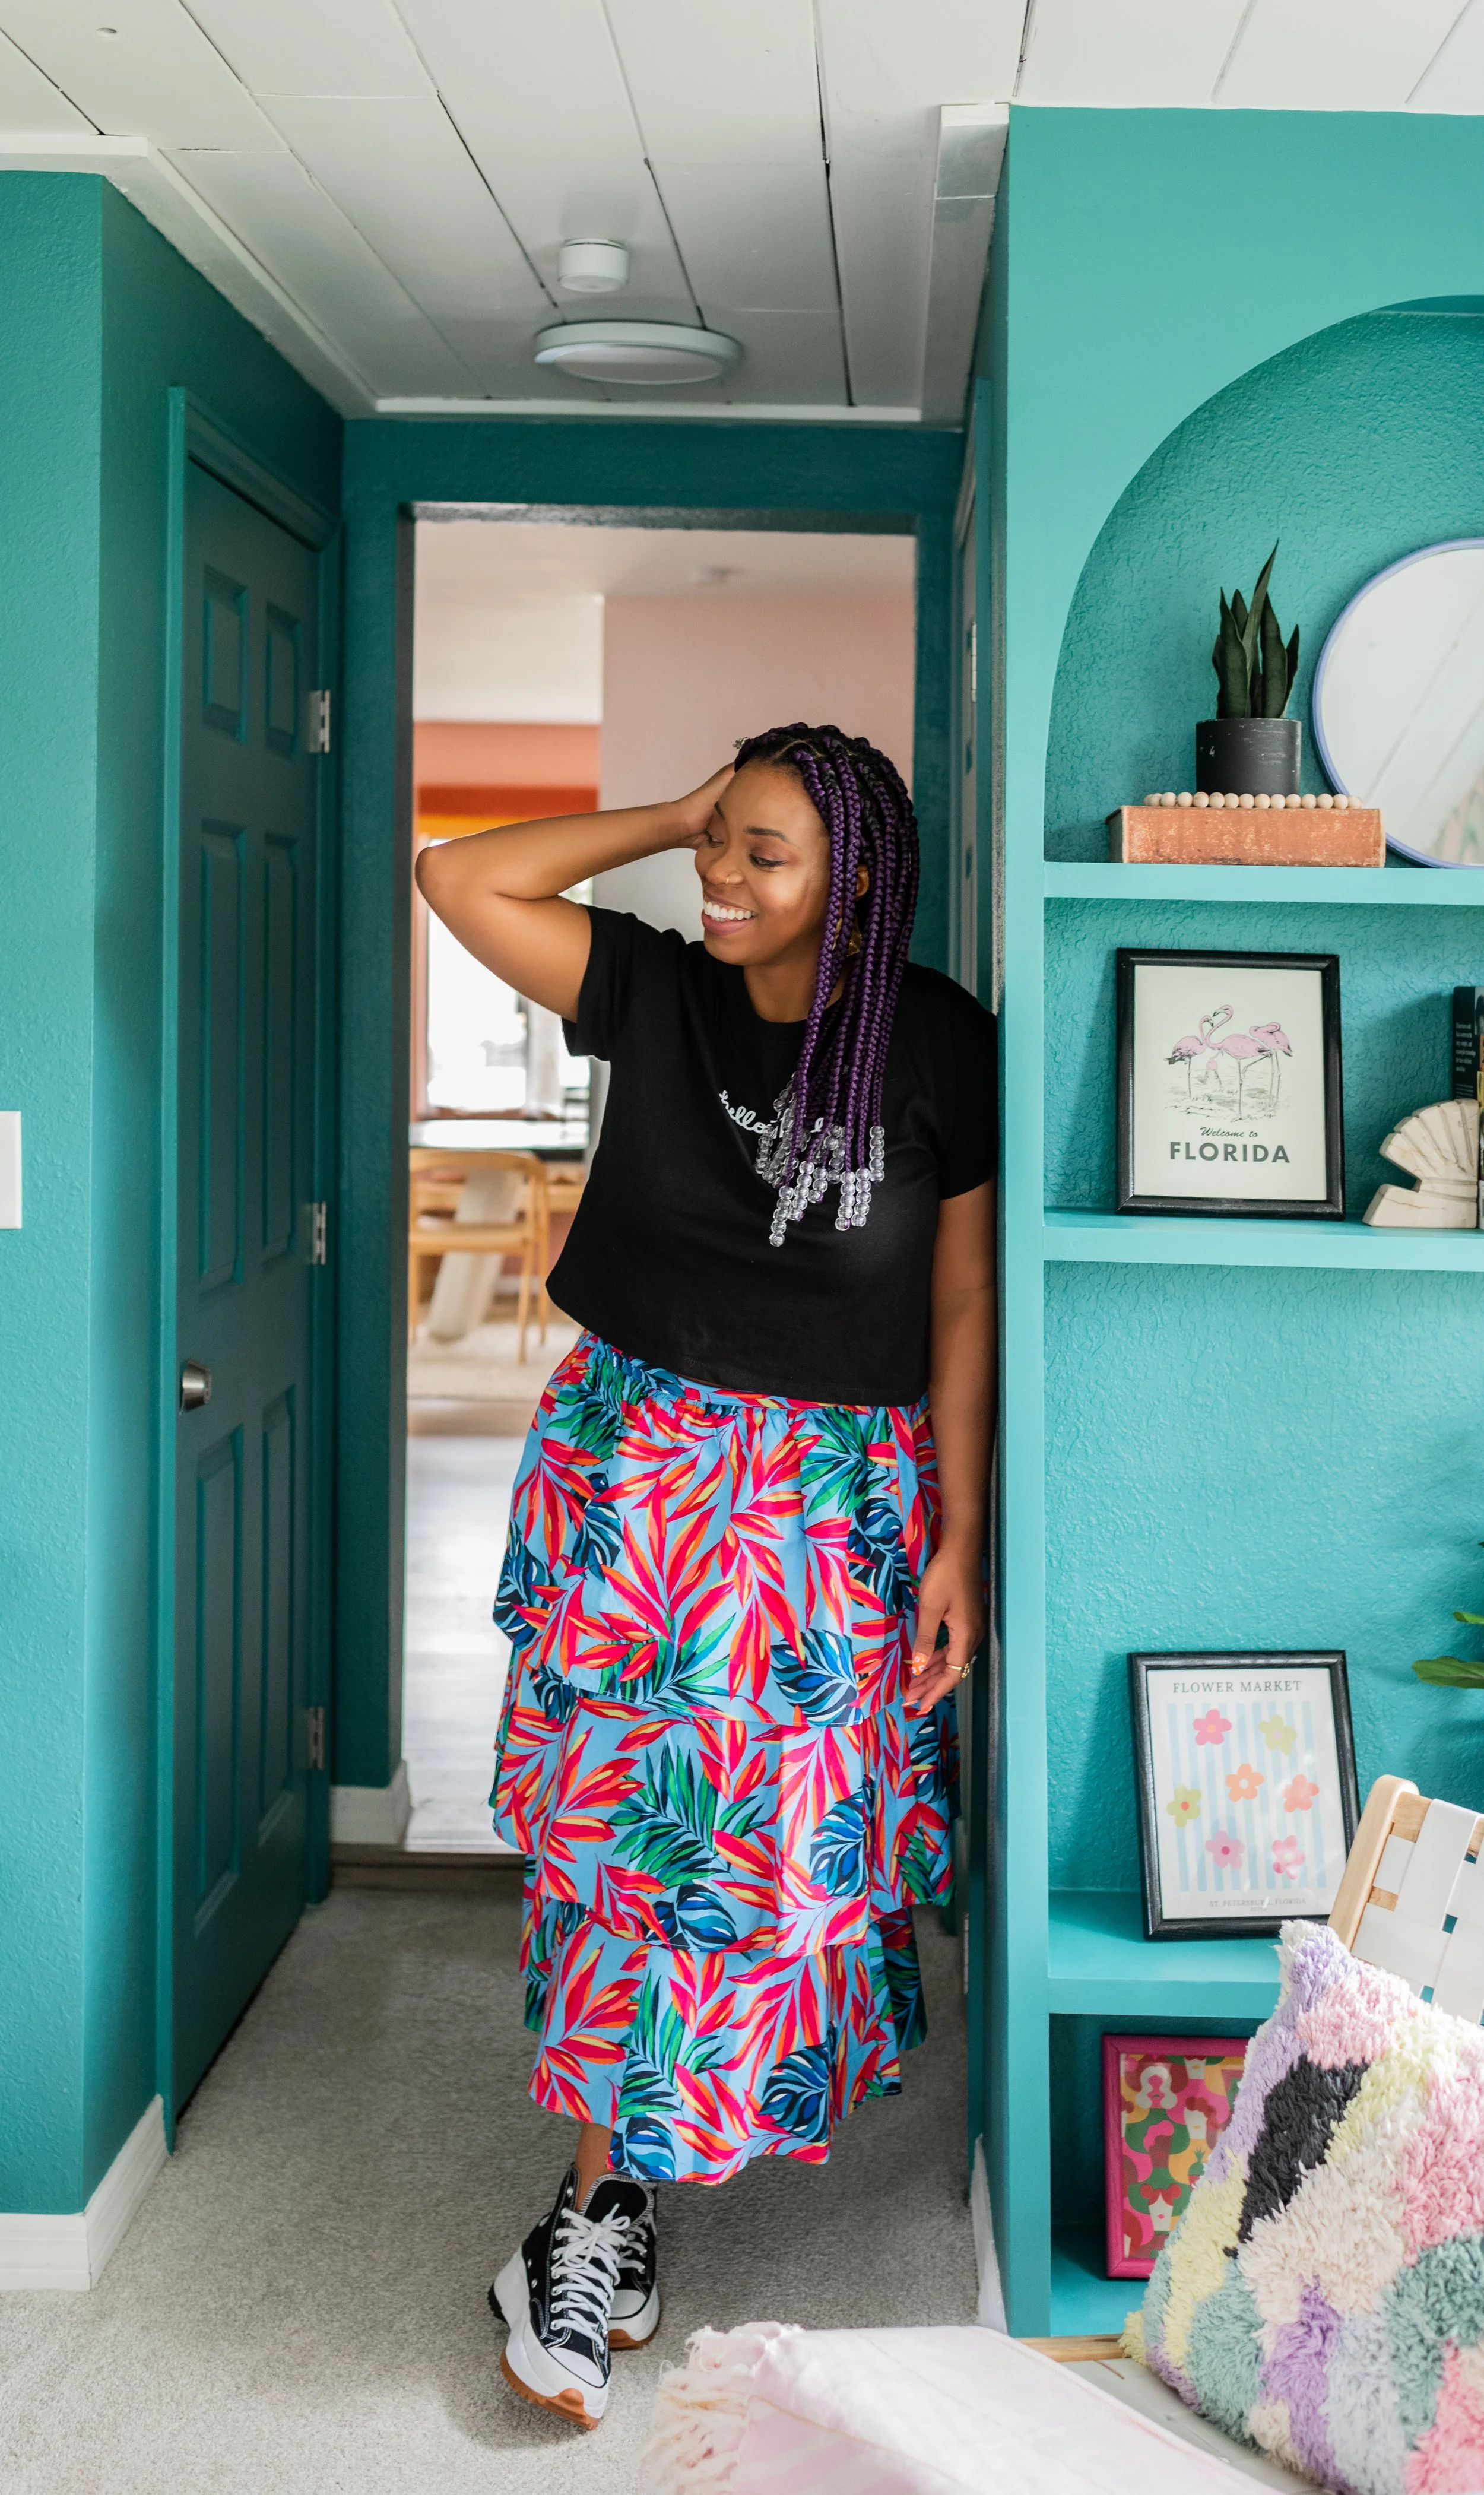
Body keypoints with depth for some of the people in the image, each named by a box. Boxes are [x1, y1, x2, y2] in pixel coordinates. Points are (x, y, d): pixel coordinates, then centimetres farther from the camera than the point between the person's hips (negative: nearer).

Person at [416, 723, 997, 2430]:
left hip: (839, 1501, -1)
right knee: (621, 1820, 2)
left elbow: (964, 1304, -3)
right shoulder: (659, 994, -1)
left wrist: (959, 1542, -5)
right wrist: (669, 816, -7)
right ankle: (619, 2205, 14)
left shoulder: (938, 1045, -6)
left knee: (761, 1841, 2)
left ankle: (599, 2203, 18)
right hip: (635, 1465, 1)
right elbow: (461, 879, -9)